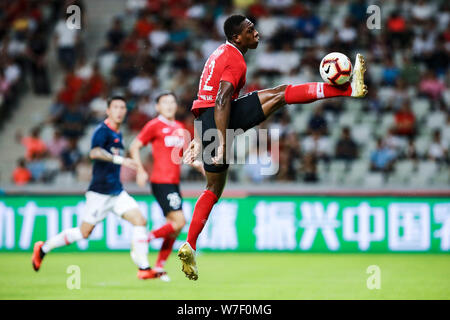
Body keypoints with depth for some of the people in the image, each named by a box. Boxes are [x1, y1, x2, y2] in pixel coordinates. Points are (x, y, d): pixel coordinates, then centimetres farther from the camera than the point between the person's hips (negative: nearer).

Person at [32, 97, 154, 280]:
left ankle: (143, 268, -8)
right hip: (100, 192, -8)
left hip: (117, 191, 8)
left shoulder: (117, 134, 15)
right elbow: (94, 153, -32)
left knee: (140, 221, -8)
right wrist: (118, 159, -42)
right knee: (84, 232, 0)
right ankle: (43, 248, 17)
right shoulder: (102, 131, -12)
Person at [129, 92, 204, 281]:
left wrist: (199, 166, 8)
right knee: (179, 222, -17)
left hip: (174, 183, 8)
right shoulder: (155, 125, -6)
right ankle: (144, 240, -2)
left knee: (175, 227, 7)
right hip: (161, 182, -8)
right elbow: (134, 147, -5)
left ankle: (159, 268, 13)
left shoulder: (180, 128, 15)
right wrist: (140, 171, -15)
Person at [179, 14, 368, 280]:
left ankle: (189, 248, 9)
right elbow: (221, 102, -21)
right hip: (222, 119, -10)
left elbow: (205, 100, 27)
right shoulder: (235, 61, -9)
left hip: (205, 122, 10)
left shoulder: (221, 54, 23)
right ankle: (351, 89, -18)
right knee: (280, 94, -12)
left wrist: (199, 140, 30)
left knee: (214, 189, 15)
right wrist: (222, 144, -27)